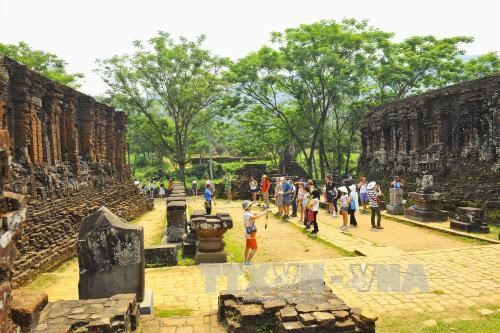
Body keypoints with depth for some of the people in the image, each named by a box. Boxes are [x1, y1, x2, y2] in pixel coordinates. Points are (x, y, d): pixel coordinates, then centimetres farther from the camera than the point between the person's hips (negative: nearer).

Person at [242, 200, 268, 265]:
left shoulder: (249, 212, 7)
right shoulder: (246, 214, -25)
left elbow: (256, 214, 6)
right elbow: (255, 217, -38)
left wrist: (264, 212, -10)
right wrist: (264, 213, -31)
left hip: (250, 233, 10)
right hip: (250, 233, -10)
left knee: (248, 247, 18)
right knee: (254, 248, -6)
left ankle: (246, 261, 29)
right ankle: (248, 262, -2)